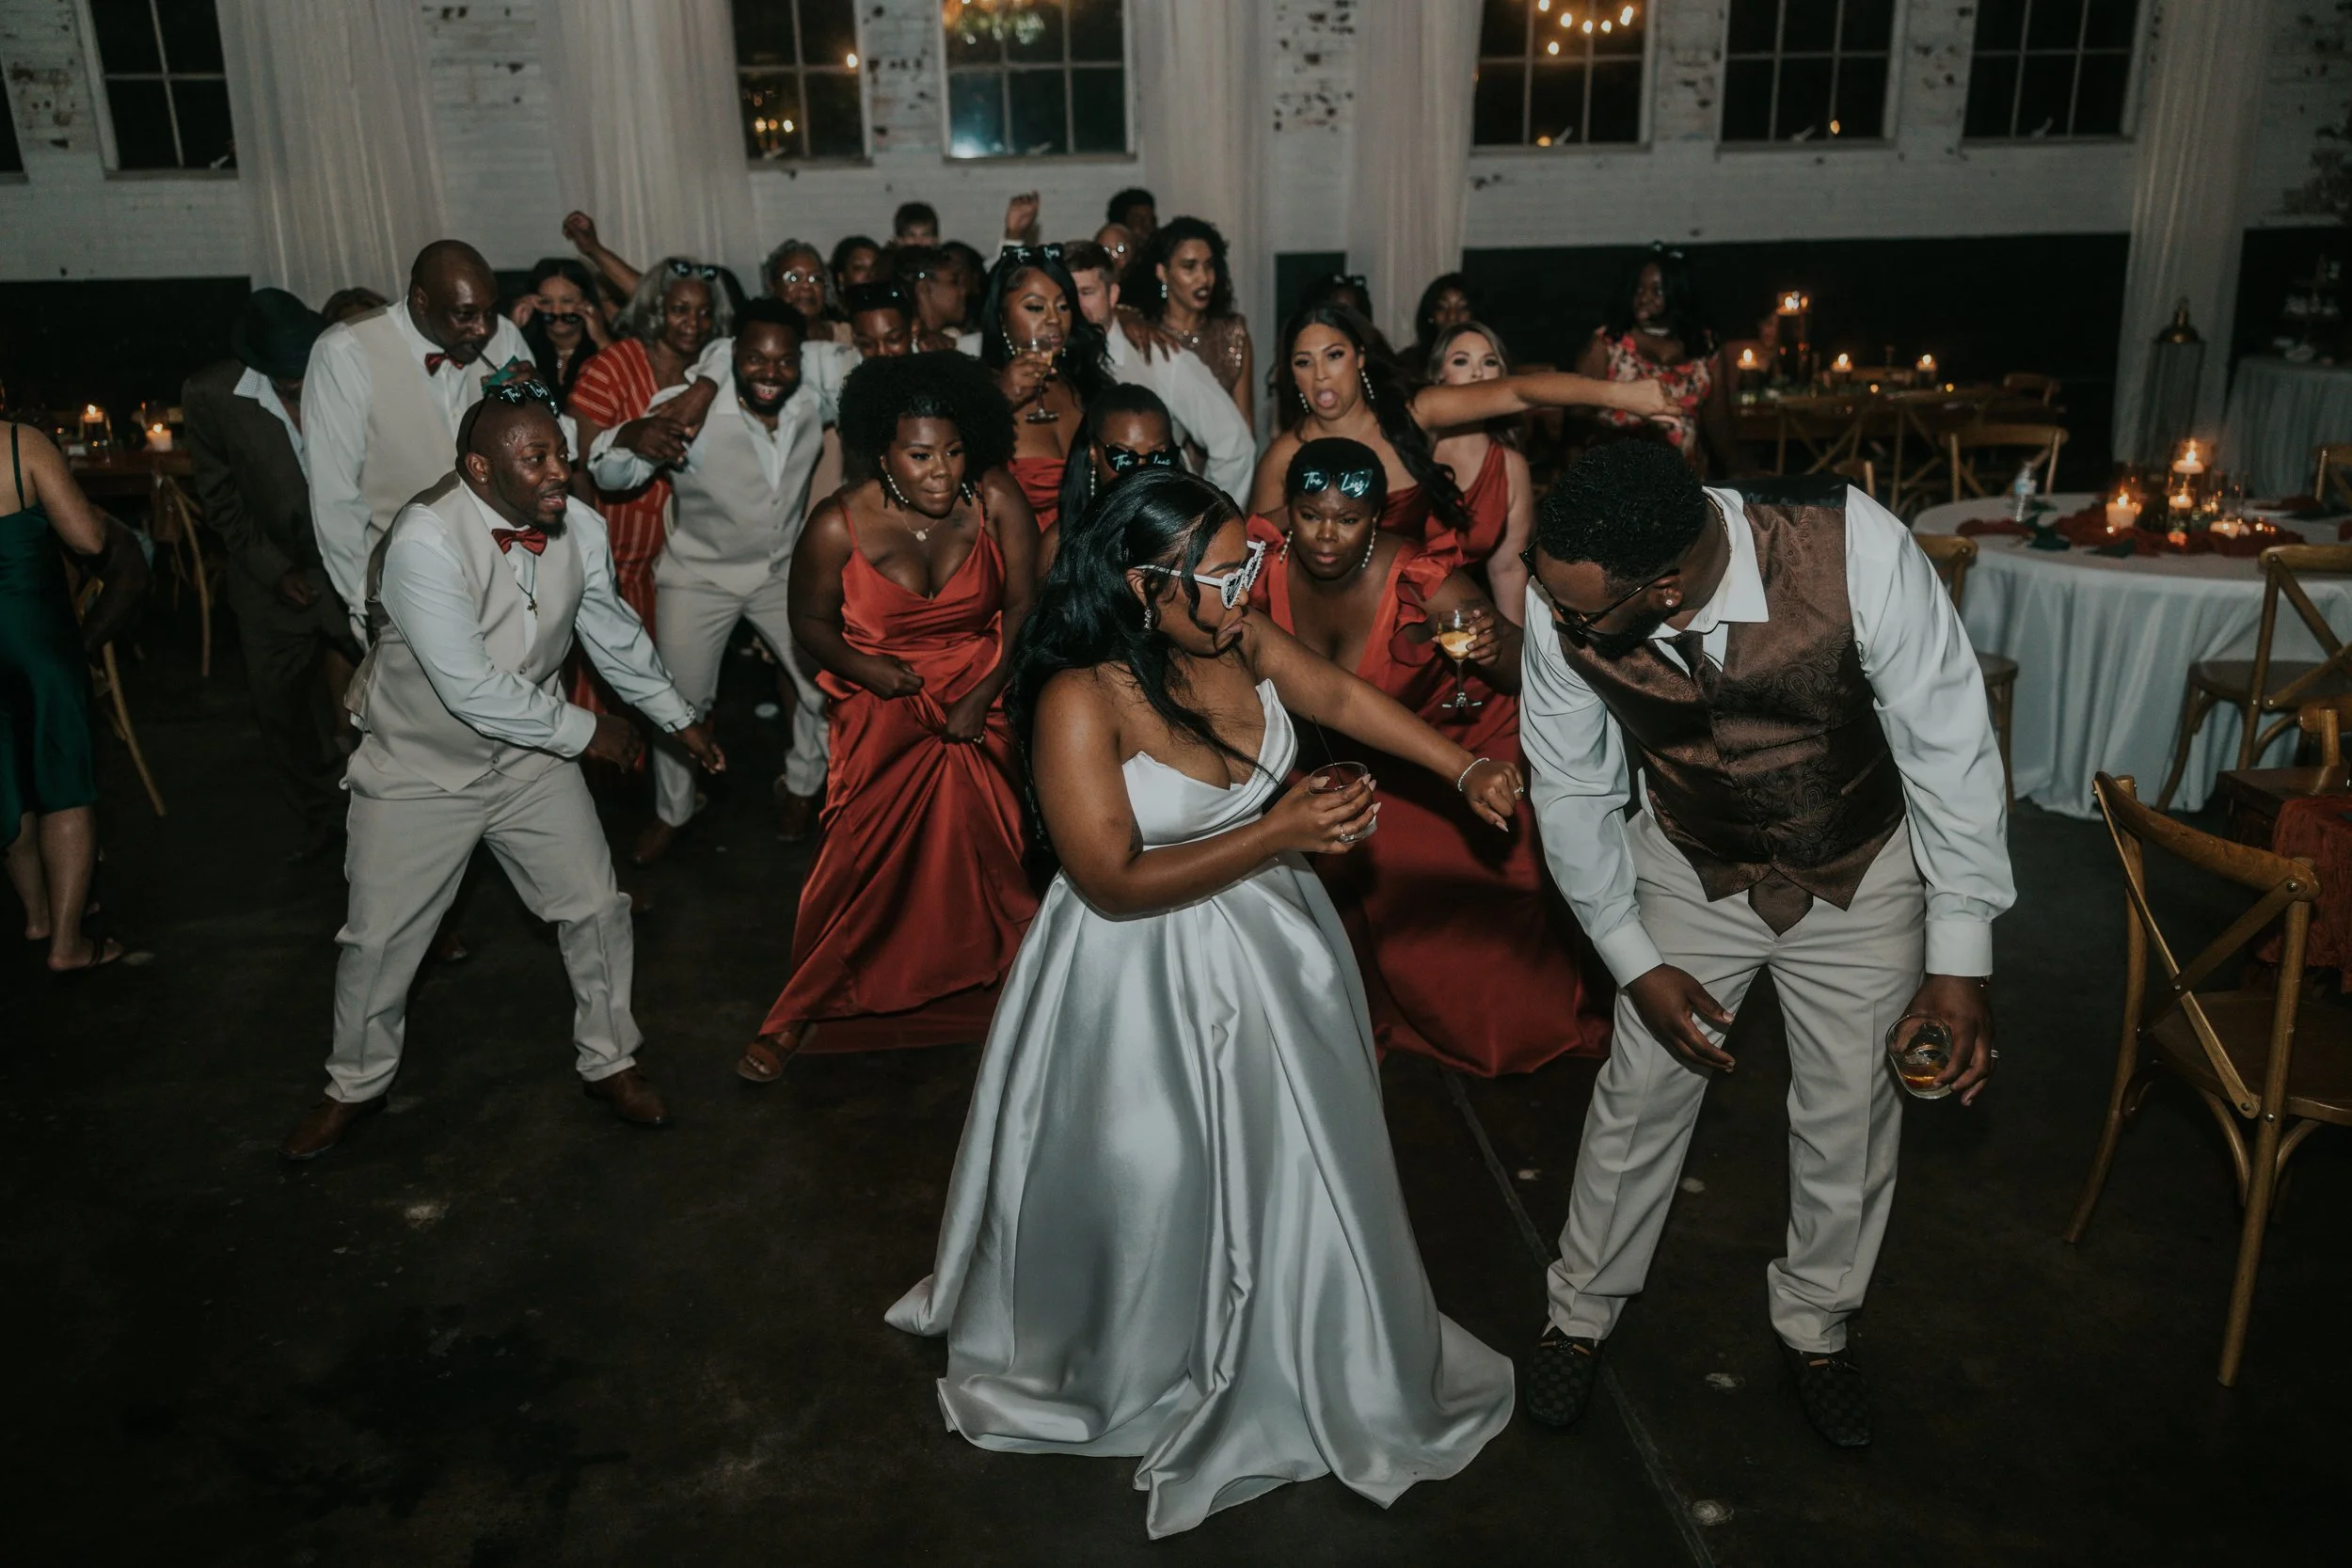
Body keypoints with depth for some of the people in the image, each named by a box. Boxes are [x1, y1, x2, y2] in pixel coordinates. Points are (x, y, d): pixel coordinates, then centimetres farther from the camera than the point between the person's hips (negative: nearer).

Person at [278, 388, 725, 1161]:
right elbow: (473, 689, -31)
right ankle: (355, 1086, 33)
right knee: (380, 936, 8)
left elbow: (615, 633, 7)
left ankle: (609, 1062, 27)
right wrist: (584, 732, -20)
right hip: (420, 769, -4)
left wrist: (679, 718, 15)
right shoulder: (425, 540, -30)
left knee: (596, 908, 6)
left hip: (530, 758, 4)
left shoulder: (579, 526, -11)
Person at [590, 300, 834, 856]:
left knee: (826, 685, 7)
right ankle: (671, 811, 35)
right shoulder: (690, 410, -26)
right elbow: (610, 473, -28)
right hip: (700, 576, -3)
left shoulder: (813, 405, -14)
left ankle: (802, 784, 35)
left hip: (782, 572, 3)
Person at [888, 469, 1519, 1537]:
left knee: (1293, 1164, 23)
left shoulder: (1237, 638, -10)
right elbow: (1114, 884, -26)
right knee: (1155, 1189, 12)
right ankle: (1128, 1375, 44)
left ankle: (1306, 1369, 50)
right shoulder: (1080, 701, -28)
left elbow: (1342, 696, 7)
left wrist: (1465, 771, -1)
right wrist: (1275, 835, -29)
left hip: (1271, 941, 7)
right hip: (1148, 980, -6)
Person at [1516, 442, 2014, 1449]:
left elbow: (1948, 744, -23)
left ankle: (1816, 1325, 37)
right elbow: (1572, 791, -11)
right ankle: (1581, 1312, 32)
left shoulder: (1855, 551, -35)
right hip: (1691, 870, 1)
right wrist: (1635, 961, -10)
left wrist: (1959, 956, -20)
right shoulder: (1559, 600, -27)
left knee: (1850, 1113, 10)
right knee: (1640, 1093, 8)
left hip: (1857, 875, -1)